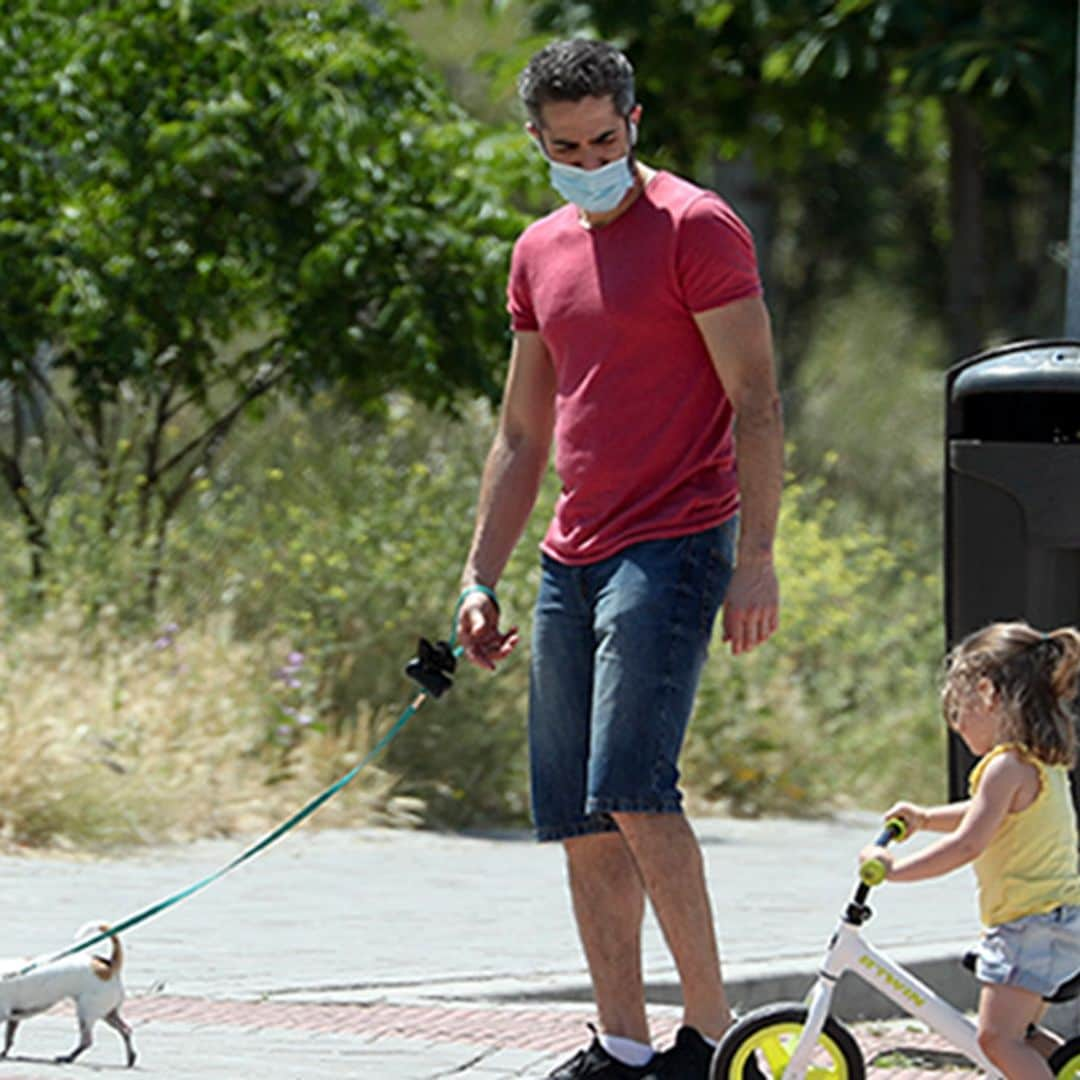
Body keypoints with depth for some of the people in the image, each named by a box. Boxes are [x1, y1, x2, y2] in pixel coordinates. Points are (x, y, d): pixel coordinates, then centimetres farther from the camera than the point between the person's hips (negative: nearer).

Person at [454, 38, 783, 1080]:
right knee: (578, 820, 3)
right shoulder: (539, 253, 16)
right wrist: (480, 577, 16)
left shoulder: (695, 228, -5)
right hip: (573, 563, 7)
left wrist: (757, 556, -16)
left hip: (673, 551, -7)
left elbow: (755, 401, -8)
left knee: (634, 794, -18)